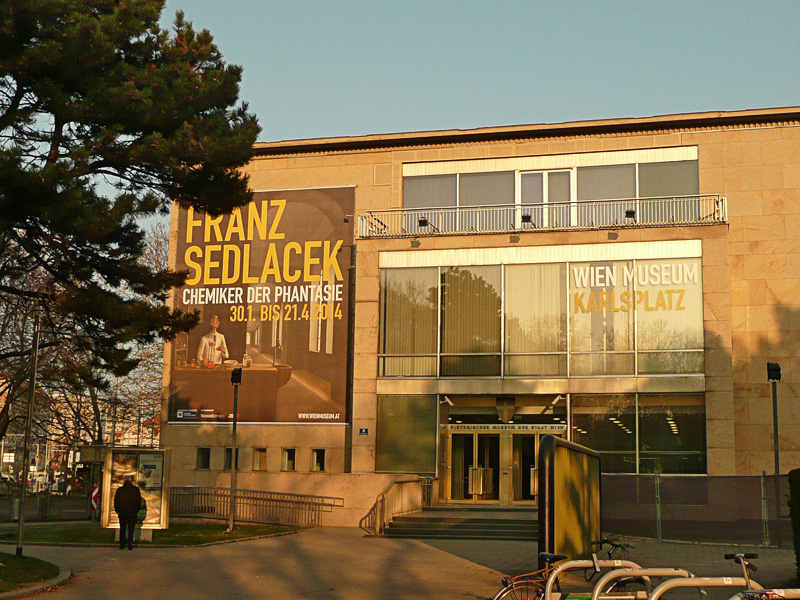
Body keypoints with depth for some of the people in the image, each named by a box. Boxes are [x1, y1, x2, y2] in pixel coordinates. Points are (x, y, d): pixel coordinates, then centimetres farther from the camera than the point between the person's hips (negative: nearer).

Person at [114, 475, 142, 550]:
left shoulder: (119, 490, -2)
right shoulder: (136, 489, -2)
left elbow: (116, 502, 2)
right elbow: (139, 502, 2)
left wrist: (118, 511, 14)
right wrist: (136, 511, 13)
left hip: (122, 513, 1)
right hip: (132, 514, -1)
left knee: (122, 529, 12)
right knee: (131, 530, 4)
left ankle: (122, 545, 11)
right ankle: (130, 544, -9)